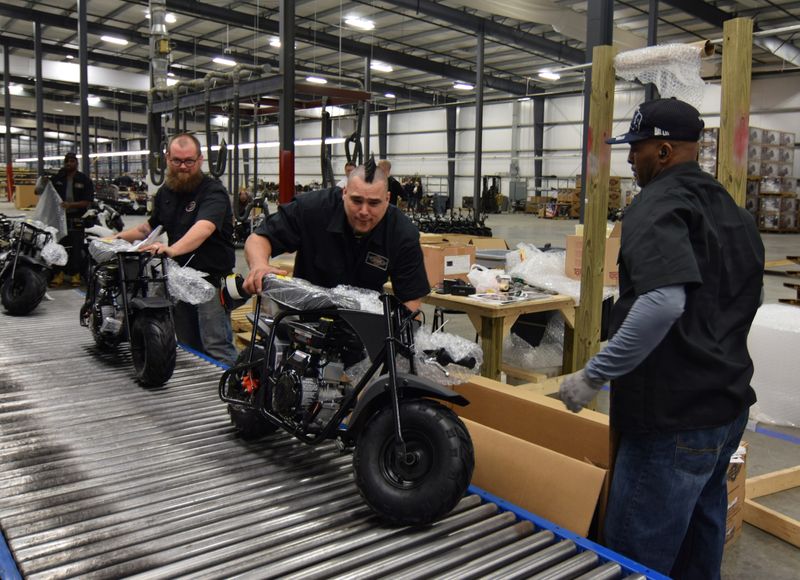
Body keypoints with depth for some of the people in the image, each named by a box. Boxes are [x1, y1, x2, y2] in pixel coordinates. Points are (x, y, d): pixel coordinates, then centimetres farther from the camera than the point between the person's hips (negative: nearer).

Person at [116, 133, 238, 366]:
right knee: (188, 348, 13)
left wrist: (172, 250, -48)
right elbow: (151, 225, 29)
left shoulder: (213, 191, -13)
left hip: (211, 278, -7)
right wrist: (118, 238, 18)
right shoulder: (165, 192, 13)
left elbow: (204, 228, -32)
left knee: (217, 348, -13)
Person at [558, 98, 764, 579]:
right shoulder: (732, 209, 14)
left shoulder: (658, 205, -16)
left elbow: (663, 302, -33)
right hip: (729, 404, 10)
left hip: (675, 418, -10)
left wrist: (594, 376, -26)